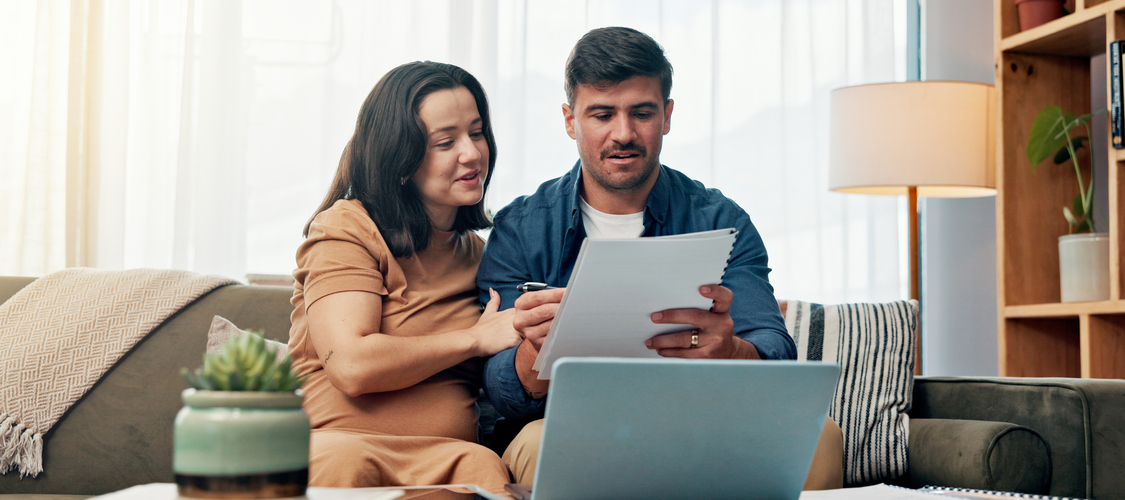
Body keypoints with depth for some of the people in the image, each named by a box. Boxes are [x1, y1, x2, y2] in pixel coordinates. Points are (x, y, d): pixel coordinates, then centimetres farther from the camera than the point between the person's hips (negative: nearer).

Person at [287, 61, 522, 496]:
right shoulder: (347, 228, 1)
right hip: (337, 439, -3)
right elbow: (351, 366, -13)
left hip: (448, 453, 3)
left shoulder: (478, 252, 23)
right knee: (342, 461, -39)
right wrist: (477, 338, -4)